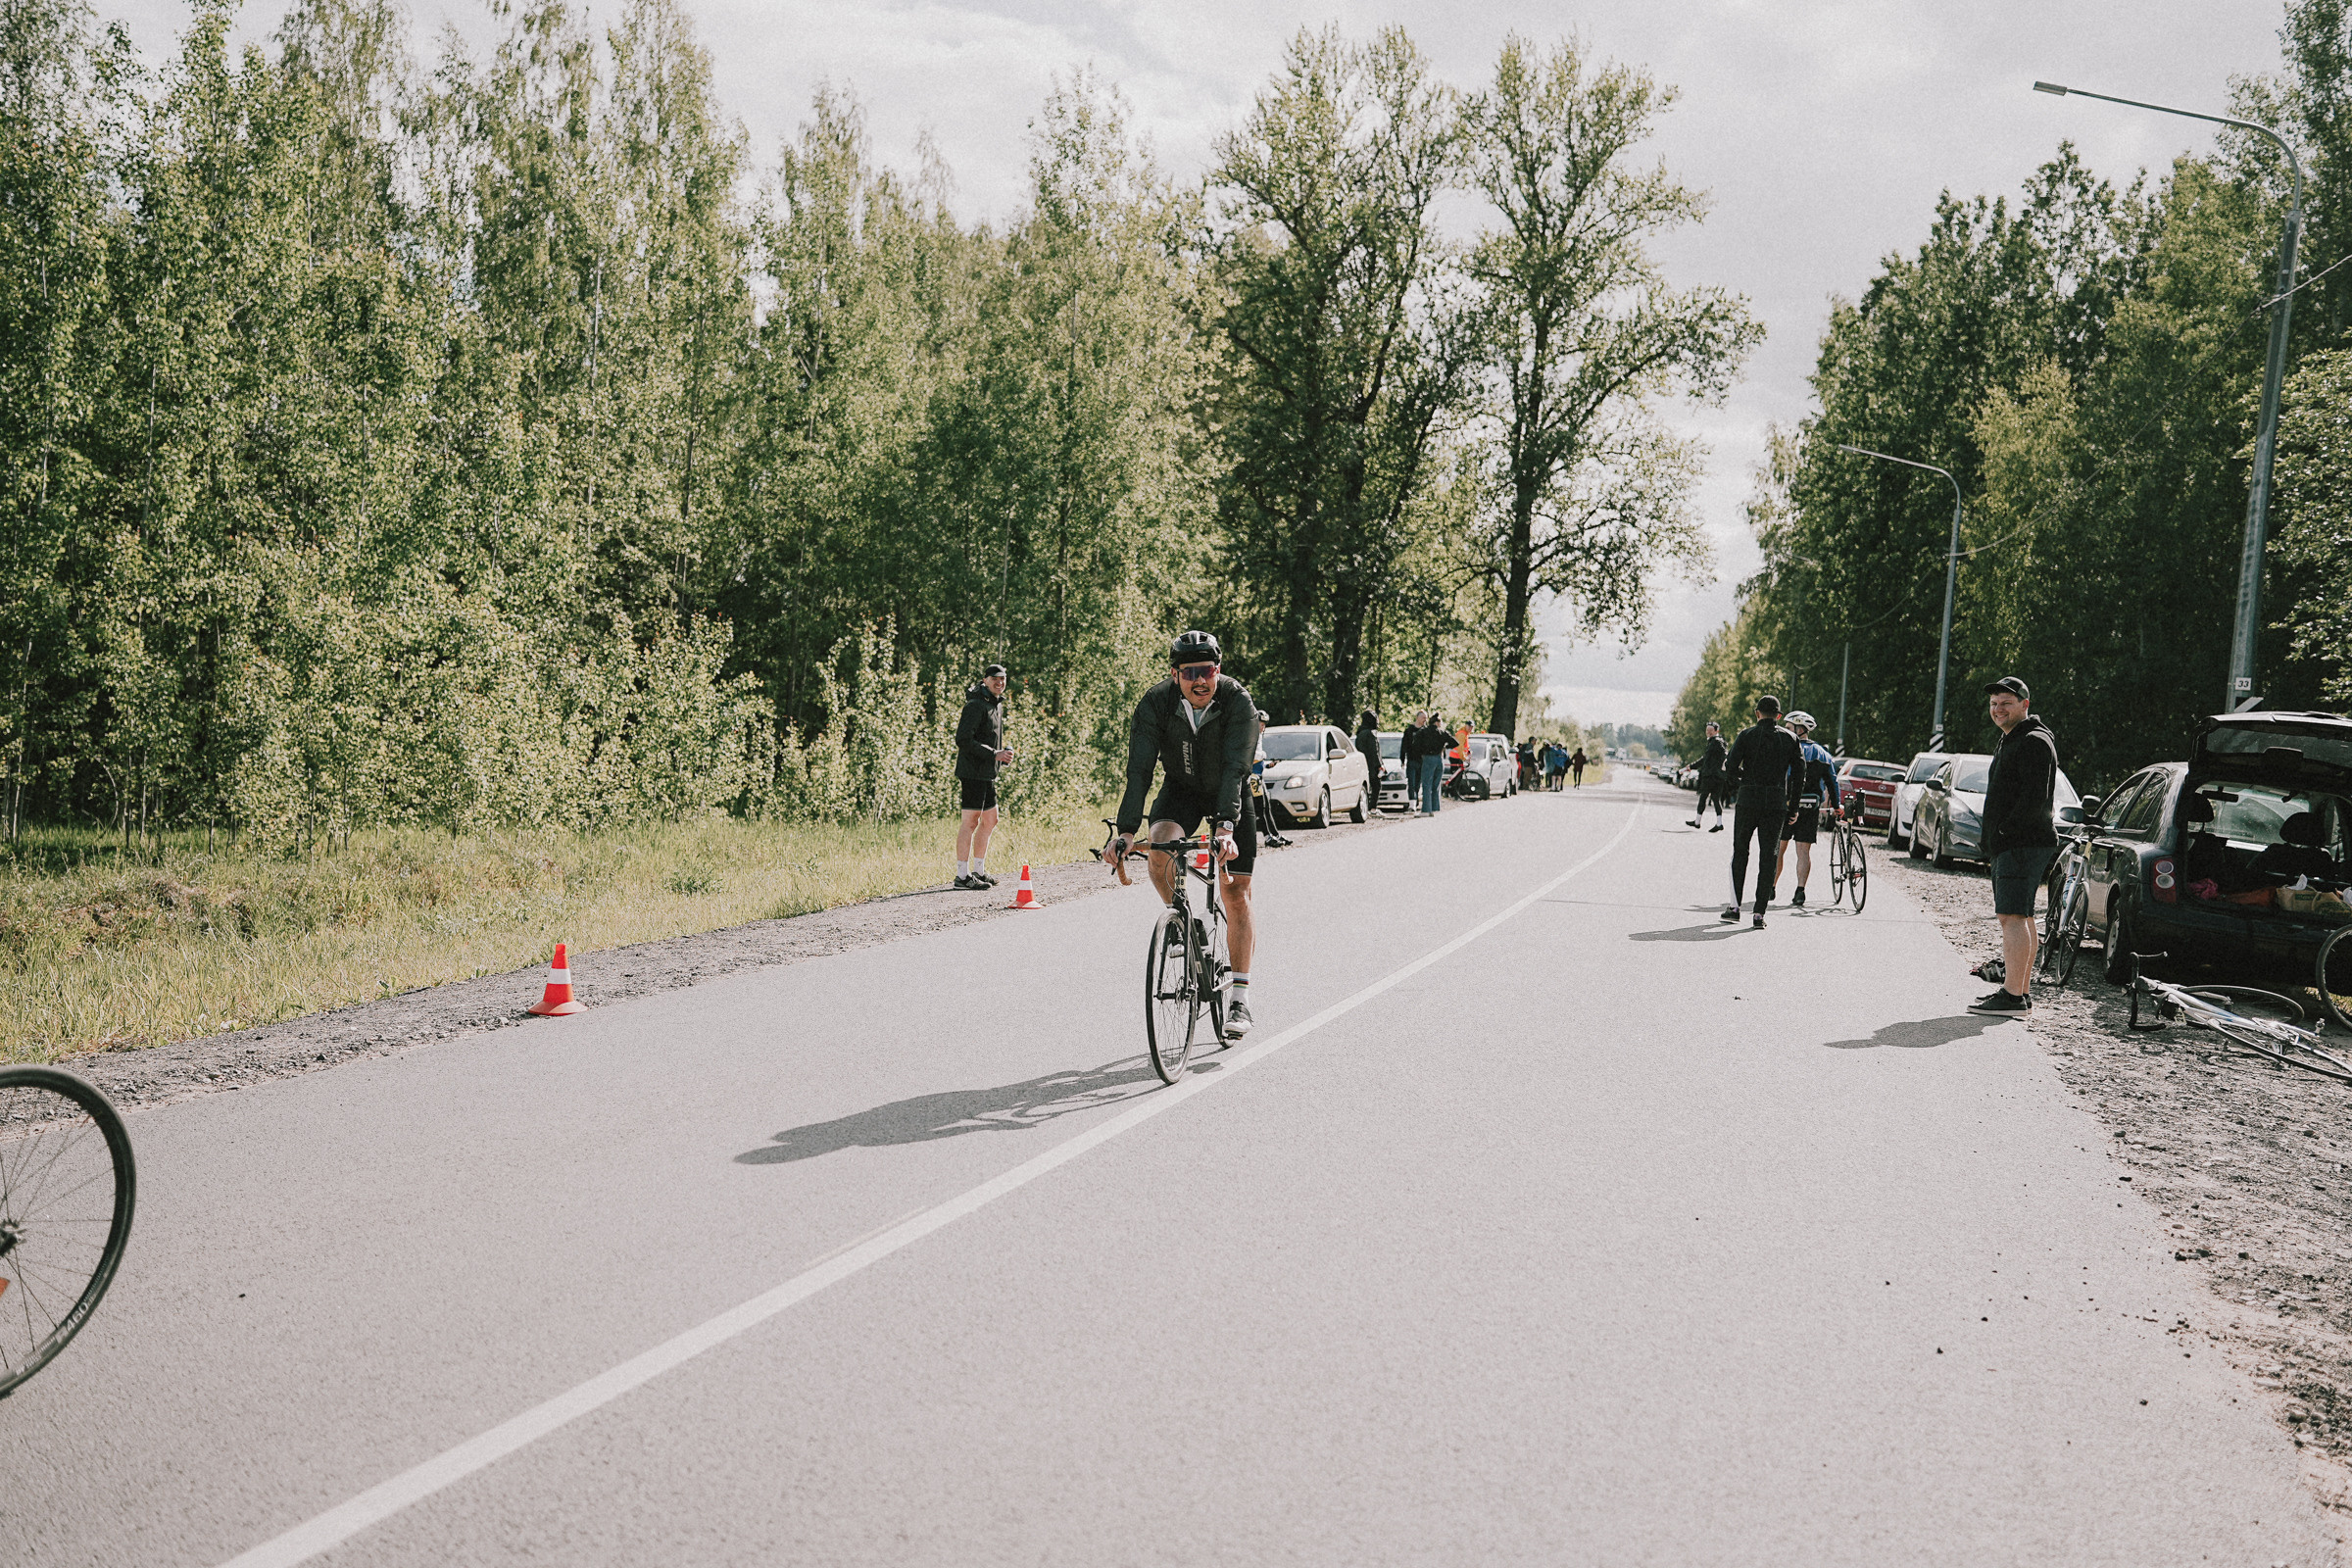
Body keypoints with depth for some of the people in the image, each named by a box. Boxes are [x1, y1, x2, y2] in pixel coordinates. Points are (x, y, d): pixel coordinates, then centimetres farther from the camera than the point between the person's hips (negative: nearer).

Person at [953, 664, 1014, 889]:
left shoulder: (997, 705, 18)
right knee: (971, 821, -9)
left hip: (987, 773, 10)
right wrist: (994, 754, -21)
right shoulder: (976, 705, -13)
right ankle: (962, 875, -7)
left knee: (989, 820, 14)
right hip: (972, 772, -10)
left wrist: (1003, 755, 9)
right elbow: (963, 739, -20)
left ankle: (979, 871, 24)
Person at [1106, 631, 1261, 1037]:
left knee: (1236, 894, -7)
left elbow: (1235, 769, -37)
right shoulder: (1155, 703, -24)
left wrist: (1225, 826, -51)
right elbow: (1139, 770, -28)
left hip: (1230, 794, -1)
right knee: (1160, 846, -30)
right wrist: (1126, 831, -40)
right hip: (1181, 790, 1)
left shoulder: (1238, 701, -29)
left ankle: (1239, 997, 0)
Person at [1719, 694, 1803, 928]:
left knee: (1740, 852, 12)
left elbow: (1730, 767, -9)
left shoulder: (1746, 735, -2)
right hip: (1776, 803, 2)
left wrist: (1735, 786, 10)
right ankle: (1760, 912, -1)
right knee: (1767, 857, 4)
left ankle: (1735, 906, 9)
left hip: (1748, 801, -1)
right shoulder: (1790, 739, 6)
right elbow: (1799, 772, 4)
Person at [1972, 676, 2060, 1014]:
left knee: (2013, 917, -15)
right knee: (2021, 918, 13)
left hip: (2024, 844, -11)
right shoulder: (2011, 742, 23)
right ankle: (2022, 992, 18)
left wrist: (2005, 832, -18)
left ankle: (2012, 996, -18)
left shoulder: (2033, 742, -12)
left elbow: (2035, 798, -22)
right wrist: (1995, 841, 17)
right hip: (2008, 846, 11)